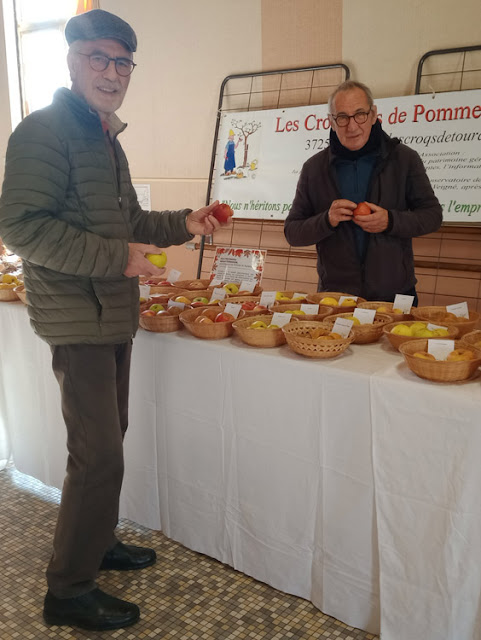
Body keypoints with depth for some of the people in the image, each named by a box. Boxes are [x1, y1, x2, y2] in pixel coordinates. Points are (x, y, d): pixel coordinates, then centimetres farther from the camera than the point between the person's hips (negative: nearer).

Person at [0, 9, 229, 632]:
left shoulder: (106, 138, 17)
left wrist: (184, 223, 11)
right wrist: (117, 258, -24)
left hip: (112, 317, 10)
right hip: (78, 320, -9)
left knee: (105, 442, 19)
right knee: (98, 456, -5)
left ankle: (98, 544, 38)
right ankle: (68, 589, 14)